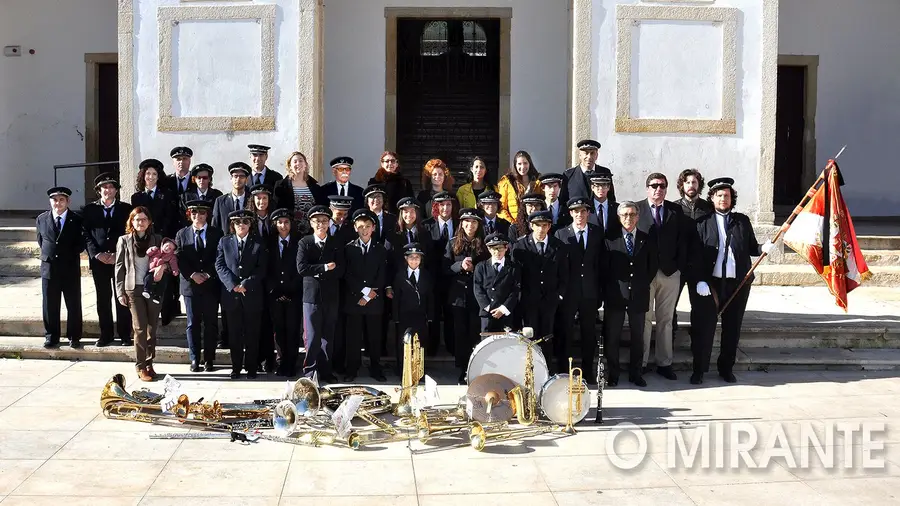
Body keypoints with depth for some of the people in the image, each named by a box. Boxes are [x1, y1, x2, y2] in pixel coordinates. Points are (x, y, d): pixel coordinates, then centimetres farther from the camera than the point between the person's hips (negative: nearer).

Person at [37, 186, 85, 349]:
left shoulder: (77, 220, -2)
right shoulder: (41, 219, 5)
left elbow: (81, 244, 1)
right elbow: (41, 241, 16)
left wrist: (69, 254, -6)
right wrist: (49, 253, 7)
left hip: (71, 268, -2)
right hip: (49, 267, 2)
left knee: (73, 305, 5)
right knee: (50, 305, 6)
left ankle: (74, 337, 14)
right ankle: (51, 337, 16)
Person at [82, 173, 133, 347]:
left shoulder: (126, 209, 7)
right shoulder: (90, 209, 9)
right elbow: (86, 234, 4)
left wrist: (118, 254, -9)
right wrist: (97, 254, -9)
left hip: (121, 259, -1)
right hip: (99, 260, 1)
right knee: (103, 298, 4)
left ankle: (124, 334, 7)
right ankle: (105, 334, 11)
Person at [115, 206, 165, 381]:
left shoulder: (157, 239, 7)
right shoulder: (124, 240, 4)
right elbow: (119, 267, 4)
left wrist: (162, 267, -13)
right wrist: (120, 292, -1)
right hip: (134, 289, -2)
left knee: (152, 328, 5)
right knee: (140, 328, -5)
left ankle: (149, 364, 15)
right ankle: (140, 367, 1)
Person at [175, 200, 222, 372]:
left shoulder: (216, 234, 5)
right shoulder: (182, 234, 8)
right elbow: (179, 259, 2)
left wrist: (207, 274, -12)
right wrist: (192, 274, -11)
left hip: (211, 285, -1)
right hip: (190, 285, 1)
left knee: (211, 323, 3)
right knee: (193, 323, 4)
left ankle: (209, 359, 9)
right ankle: (194, 359, 10)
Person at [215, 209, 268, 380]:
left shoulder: (258, 243, 4)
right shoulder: (224, 242, 8)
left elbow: (261, 269, -2)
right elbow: (220, 266, 1)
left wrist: (246, 284, -12)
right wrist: (233, 285, -11)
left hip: (252, 295, -1)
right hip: (231, 295, 1)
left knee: (252, 333, 3)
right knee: (234, 333, 6)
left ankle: (251, 367, 11)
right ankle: (236, 367, 14)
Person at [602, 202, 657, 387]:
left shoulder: (648, 240, 6)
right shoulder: (610, 239, 1)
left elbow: (653, 267, 11)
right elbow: (604, 268, 3)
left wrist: (643, 285, 6)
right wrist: (608, 289, 0)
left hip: (639, 295, 2)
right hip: (615, 295, -1)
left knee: (638, 337, 8)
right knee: (611, 337, 1)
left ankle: (635, 373, 18)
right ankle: (613, 374, 12)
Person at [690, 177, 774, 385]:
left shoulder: (742, 221, 11)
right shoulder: (703, 221, 1)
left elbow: (751, 248, 14)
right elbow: (695, 253, -4)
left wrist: (763, 248, -8)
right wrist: (699, 280, -12)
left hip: (738, 283, 3)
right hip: (710, 282, -3)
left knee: (732, 328, 9)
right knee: (704, 327, -1)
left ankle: (726, 368, 21)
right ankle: (699, 369, 9)